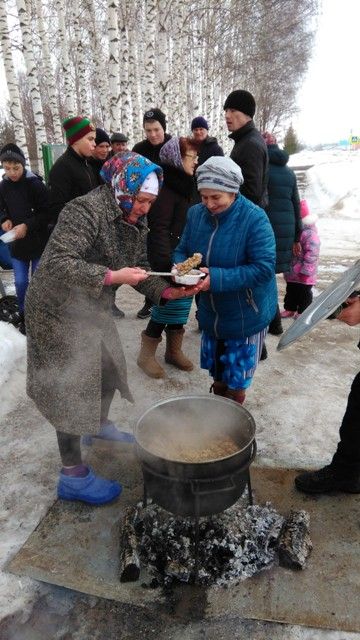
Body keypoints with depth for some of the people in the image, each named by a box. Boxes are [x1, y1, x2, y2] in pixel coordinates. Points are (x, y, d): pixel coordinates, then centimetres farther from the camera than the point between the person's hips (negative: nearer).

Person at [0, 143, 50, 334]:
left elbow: (47, 213, -13)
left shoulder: (35, 184, -13)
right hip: (17, 242, 4)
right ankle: (24, 315, 25)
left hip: (38, 242, -4)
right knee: (20, 282, 6)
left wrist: (27, 225, -22)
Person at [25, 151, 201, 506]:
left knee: (110, 371, 21)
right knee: (72, 392, -1)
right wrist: (112, 276, -37)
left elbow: (140, 271, 5)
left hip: (93, 311, 9)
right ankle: (72, 476, 14)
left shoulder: (134, 222, 3)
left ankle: (100, 424, 50)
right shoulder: (85, 211, -24)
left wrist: (166, 291, -13)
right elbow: (57, 264, -32)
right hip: (60, 313, -8)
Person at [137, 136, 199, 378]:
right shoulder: (166, 187, -16)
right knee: (167, 303, -1)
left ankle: (174, 350, 27)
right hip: (168, 261, -8)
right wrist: (167, 264, -31)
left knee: (180, 303, 13)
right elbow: (159, 229, -24)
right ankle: (146, 354, 16)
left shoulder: (185, 185, 12)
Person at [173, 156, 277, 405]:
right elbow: (182, 250, 3)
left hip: (245, 314, -5)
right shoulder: (196, 213, -5)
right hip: (210, 310, 5)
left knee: (237, 379, 11)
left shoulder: (254, 219, -23)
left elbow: (264, 268, -28)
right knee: (217, 370, 24)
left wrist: (217, 278, -35)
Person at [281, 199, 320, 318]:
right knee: (291, 290, 20)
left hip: (303, 274, -9)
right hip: (291, 272, 9)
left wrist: (305, 271, -24)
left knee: (304, 293, 8)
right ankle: (290, 309, 34)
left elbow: (311, 254, -26)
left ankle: (303, 311, 21)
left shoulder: (309, 233, -24)